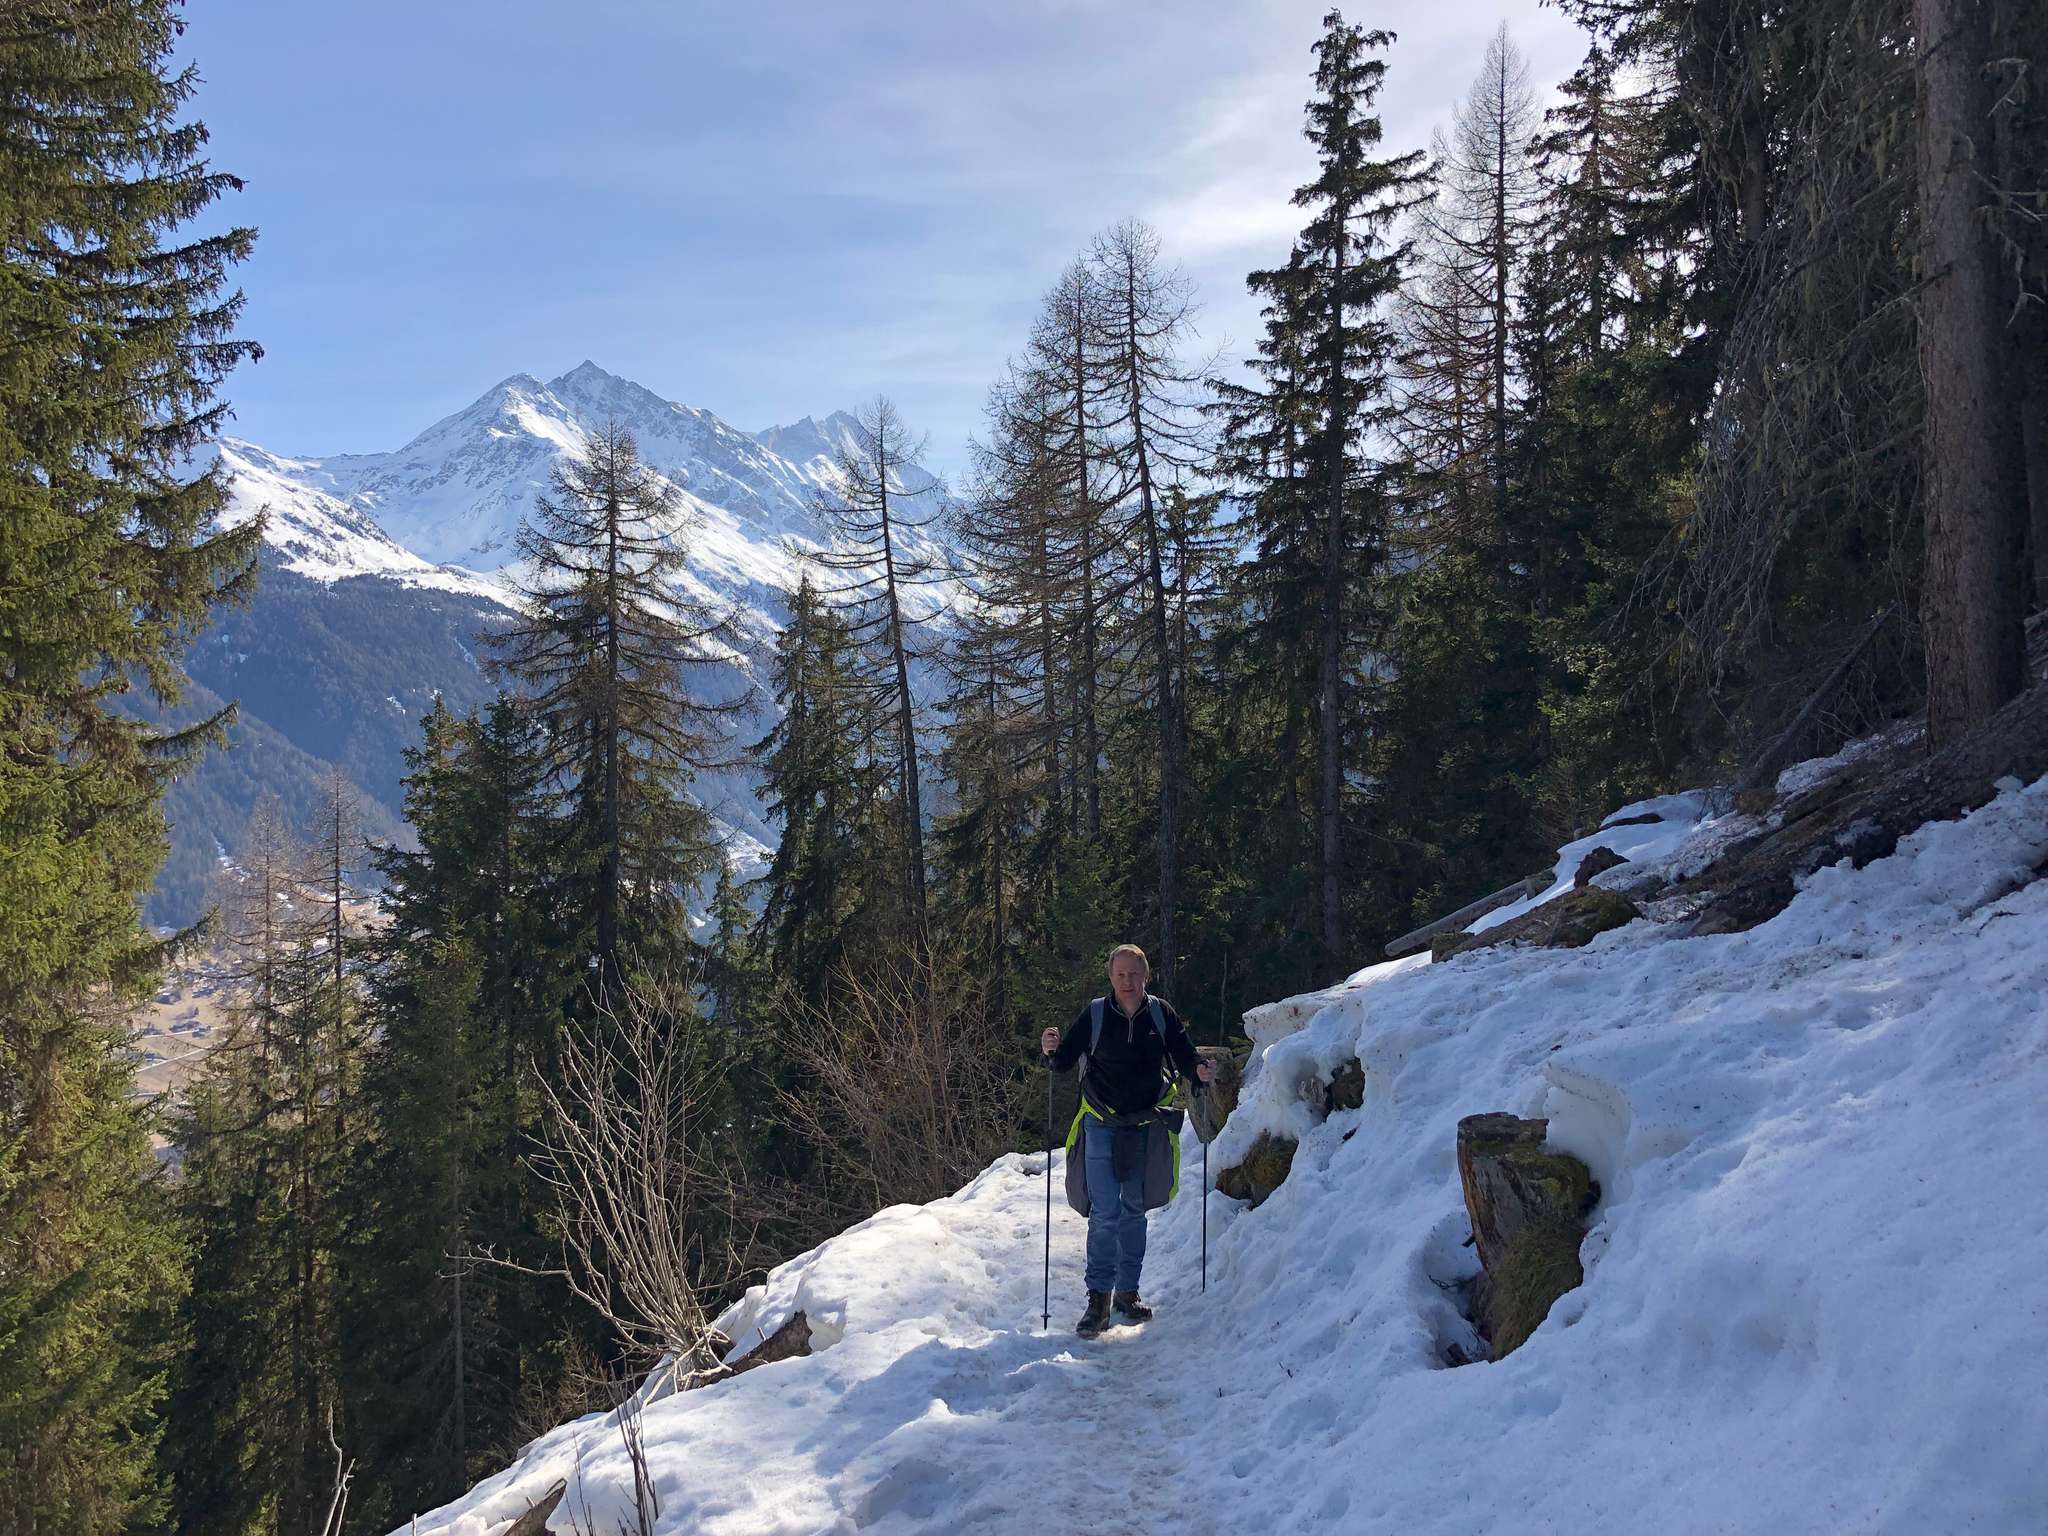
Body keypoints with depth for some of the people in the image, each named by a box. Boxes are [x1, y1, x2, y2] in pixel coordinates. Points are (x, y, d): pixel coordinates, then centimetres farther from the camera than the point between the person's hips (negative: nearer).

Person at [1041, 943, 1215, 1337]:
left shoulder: (1161, 1013, -2)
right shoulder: (1095, 1014, -7)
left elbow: (1184, 1056, 1)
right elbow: (1064, 1062, -6)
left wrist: (1199, 1071, -21)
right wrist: (1052, 1051, -27)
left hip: (1146, 1127, 2)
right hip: (1102, 1125, -2)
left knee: (1134, 1210, 13)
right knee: (1104, 1212, -11)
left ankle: (1127, 1290, 25)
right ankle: (1099, 1298, -6)